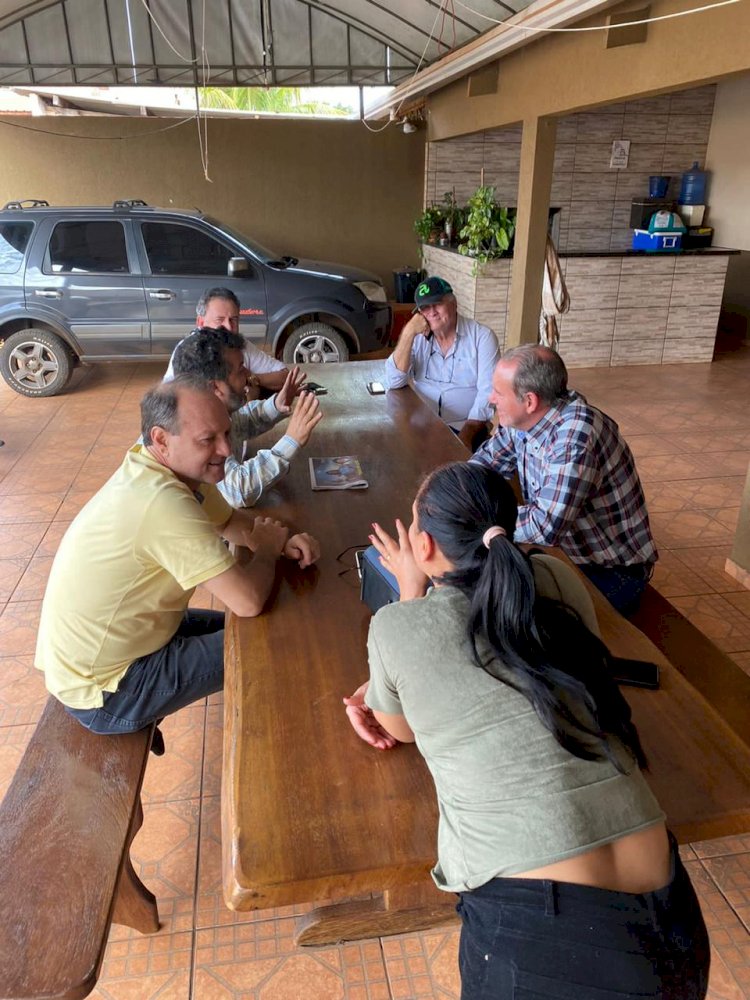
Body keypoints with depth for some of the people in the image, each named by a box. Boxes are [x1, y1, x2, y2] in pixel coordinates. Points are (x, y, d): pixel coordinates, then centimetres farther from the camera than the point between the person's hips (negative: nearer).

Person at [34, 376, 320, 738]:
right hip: (105, 692, -9)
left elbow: (231, 520, 10)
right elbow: (249, 601, -34)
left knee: (240, 629, 19)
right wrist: (266, 548, -13)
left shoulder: (176, 466, -6)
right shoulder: (163, 501, -34)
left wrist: (282, 542, -11)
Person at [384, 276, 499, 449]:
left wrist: (467, 434, -25)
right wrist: (408, 333, -11)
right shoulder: (417, 337, 7)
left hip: (462, 427, -2)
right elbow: (394, 382, -4)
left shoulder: (482, 336, -4)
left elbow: (488, 391, -12)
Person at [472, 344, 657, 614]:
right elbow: (488, 459, 9)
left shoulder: (574, 435, -33)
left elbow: (545, 526, -37)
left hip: (612, 571, -7)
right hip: (563, 549, 7)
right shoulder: (524, 417, -7)